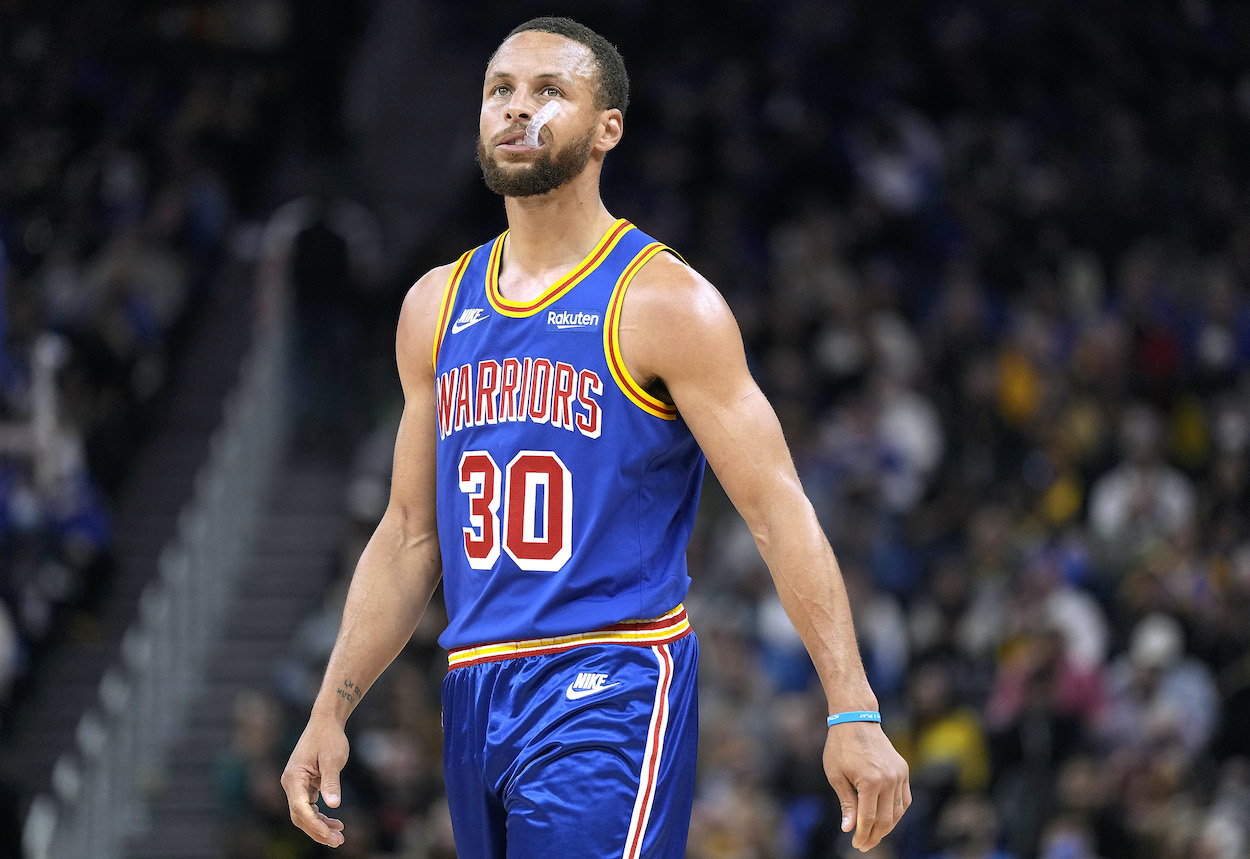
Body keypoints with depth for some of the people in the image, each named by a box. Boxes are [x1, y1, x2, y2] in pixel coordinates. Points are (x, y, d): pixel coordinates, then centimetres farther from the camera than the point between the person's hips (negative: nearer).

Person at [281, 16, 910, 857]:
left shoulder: (662, 301, -5)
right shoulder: (437, 307, 13)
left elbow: (779, 511, -9)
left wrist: (853, 713, -16)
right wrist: (333, 710, 13)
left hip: (611, 691, -6)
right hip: (474, 694, 7)